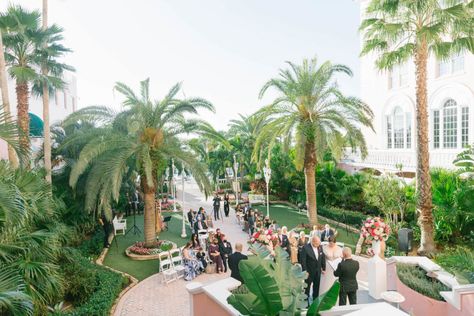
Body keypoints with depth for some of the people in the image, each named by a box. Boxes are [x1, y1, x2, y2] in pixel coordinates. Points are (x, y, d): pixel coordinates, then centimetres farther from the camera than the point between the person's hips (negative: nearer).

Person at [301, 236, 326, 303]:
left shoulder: (320, 247, -1)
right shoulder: (306, 248, -19)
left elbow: (323, 258, 9)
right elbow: (303, 261, -17)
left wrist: (324, 268, 8)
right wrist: (305, 272, -17)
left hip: (318, 272, 5)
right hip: (309, 272, -5)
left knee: (316, 288, 16)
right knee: (307, 288, 8)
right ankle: (306, 303, 21)